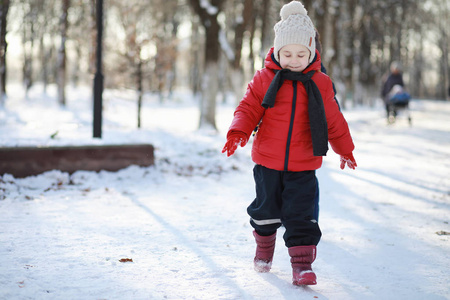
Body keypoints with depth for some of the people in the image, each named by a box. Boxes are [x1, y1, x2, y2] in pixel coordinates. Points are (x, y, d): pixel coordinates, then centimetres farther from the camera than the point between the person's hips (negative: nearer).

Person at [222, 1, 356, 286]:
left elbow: (333, 120, 11)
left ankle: (302, 263, 4)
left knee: (301, 214, -5)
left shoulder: (320, 83, 0)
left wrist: (345, 149, 19)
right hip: (268, 161, 1)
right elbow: (249, 108, 0)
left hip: (303, 165, 0)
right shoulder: (264, 78, -3)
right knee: (266, 208, 13)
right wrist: (238, 132, -19)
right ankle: (264, 246, 40)